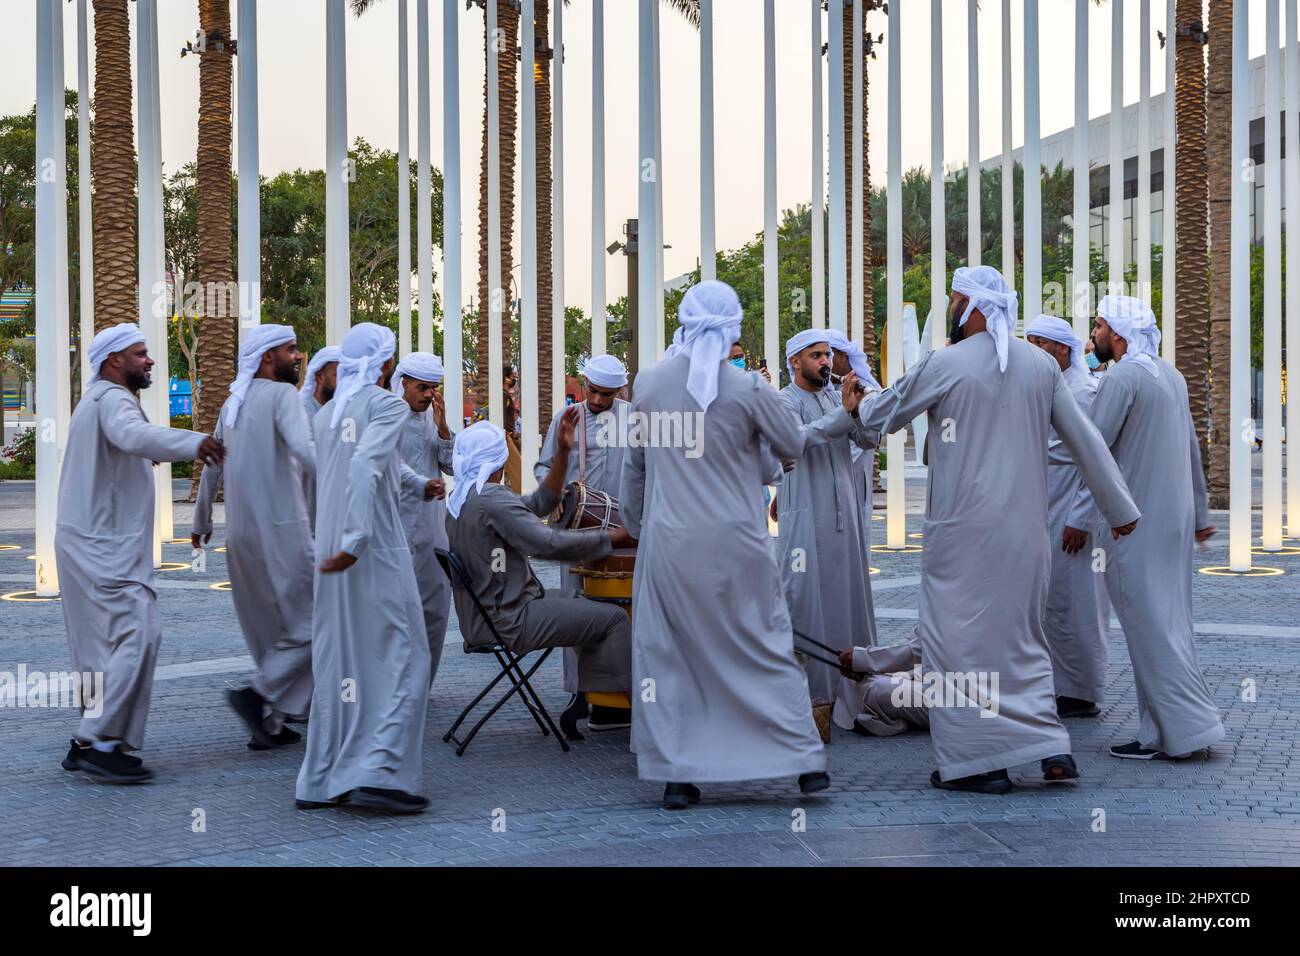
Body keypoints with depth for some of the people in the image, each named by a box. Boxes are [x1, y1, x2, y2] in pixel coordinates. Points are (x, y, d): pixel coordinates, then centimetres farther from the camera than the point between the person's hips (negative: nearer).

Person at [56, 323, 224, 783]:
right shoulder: (112, 399, -13)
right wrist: (192, 443, -44)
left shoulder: (99, 399, 22)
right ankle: (101, 743, -15)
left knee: (105, 643, 13)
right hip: (107, 549, -11)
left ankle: (88, 744, 17)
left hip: (91, 545, 11)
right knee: (135, 636, -15)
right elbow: (133, 435, -35)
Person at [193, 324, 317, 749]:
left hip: (240, 535, 9)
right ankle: (259, 694, -15)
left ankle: (268, 721, 15)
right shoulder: (281, 395, -8)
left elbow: (212, 467, 24)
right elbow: (305, 451, -24)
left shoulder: (232, 404, 17)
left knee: (266, 630, 14)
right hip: (281, 528, -9)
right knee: (310, 626, -5)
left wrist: (201, 522, 35)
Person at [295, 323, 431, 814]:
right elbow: (365, 464, -21)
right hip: (377, 551, -7)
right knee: (399, 658, 0)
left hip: (329, 551, 7)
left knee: (336, 661, 11)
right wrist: (355, 541, -23)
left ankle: (321, 781, 12)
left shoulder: (324, 414, 14)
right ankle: (379, 771, -10)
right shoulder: (388, 405, -6)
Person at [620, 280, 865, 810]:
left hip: (669, 542, 1)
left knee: (668, 654, 9)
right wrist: (843, 417, 24)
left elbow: (634, 465, 10)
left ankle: (676, 774, 7)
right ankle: (805, 760, 10)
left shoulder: (647, 383, 0)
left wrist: (635, 525, 25)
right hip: (735, 544, -1)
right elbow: (794, 445, 6)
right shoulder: (748, 388, -9)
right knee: (768, 649, 9)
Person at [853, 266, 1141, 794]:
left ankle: (977, 760, 1)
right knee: (1021, 634, 15)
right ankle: (1051, 746, 7)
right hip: (1026, 527, 5)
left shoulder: (944, 364, -9)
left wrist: (866, 398, 26)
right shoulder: (1041, 364, 5)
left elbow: (876, 418, 2)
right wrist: (1119, 508, 17)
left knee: (959, 636, 2)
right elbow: (1086, 439, 8)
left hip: (963, 527, -5)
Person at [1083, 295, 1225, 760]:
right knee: (1170, 622, 10)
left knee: (1149, 625, -4)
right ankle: (1163, 732, 13)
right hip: (1175, 518, 9)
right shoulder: (1171, 374, 14)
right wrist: (1200, 513, 24)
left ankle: (1186, 726, -5)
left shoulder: (1121, 378, -13)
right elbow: (1192, 448, 19)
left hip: (1134, 523, -9)